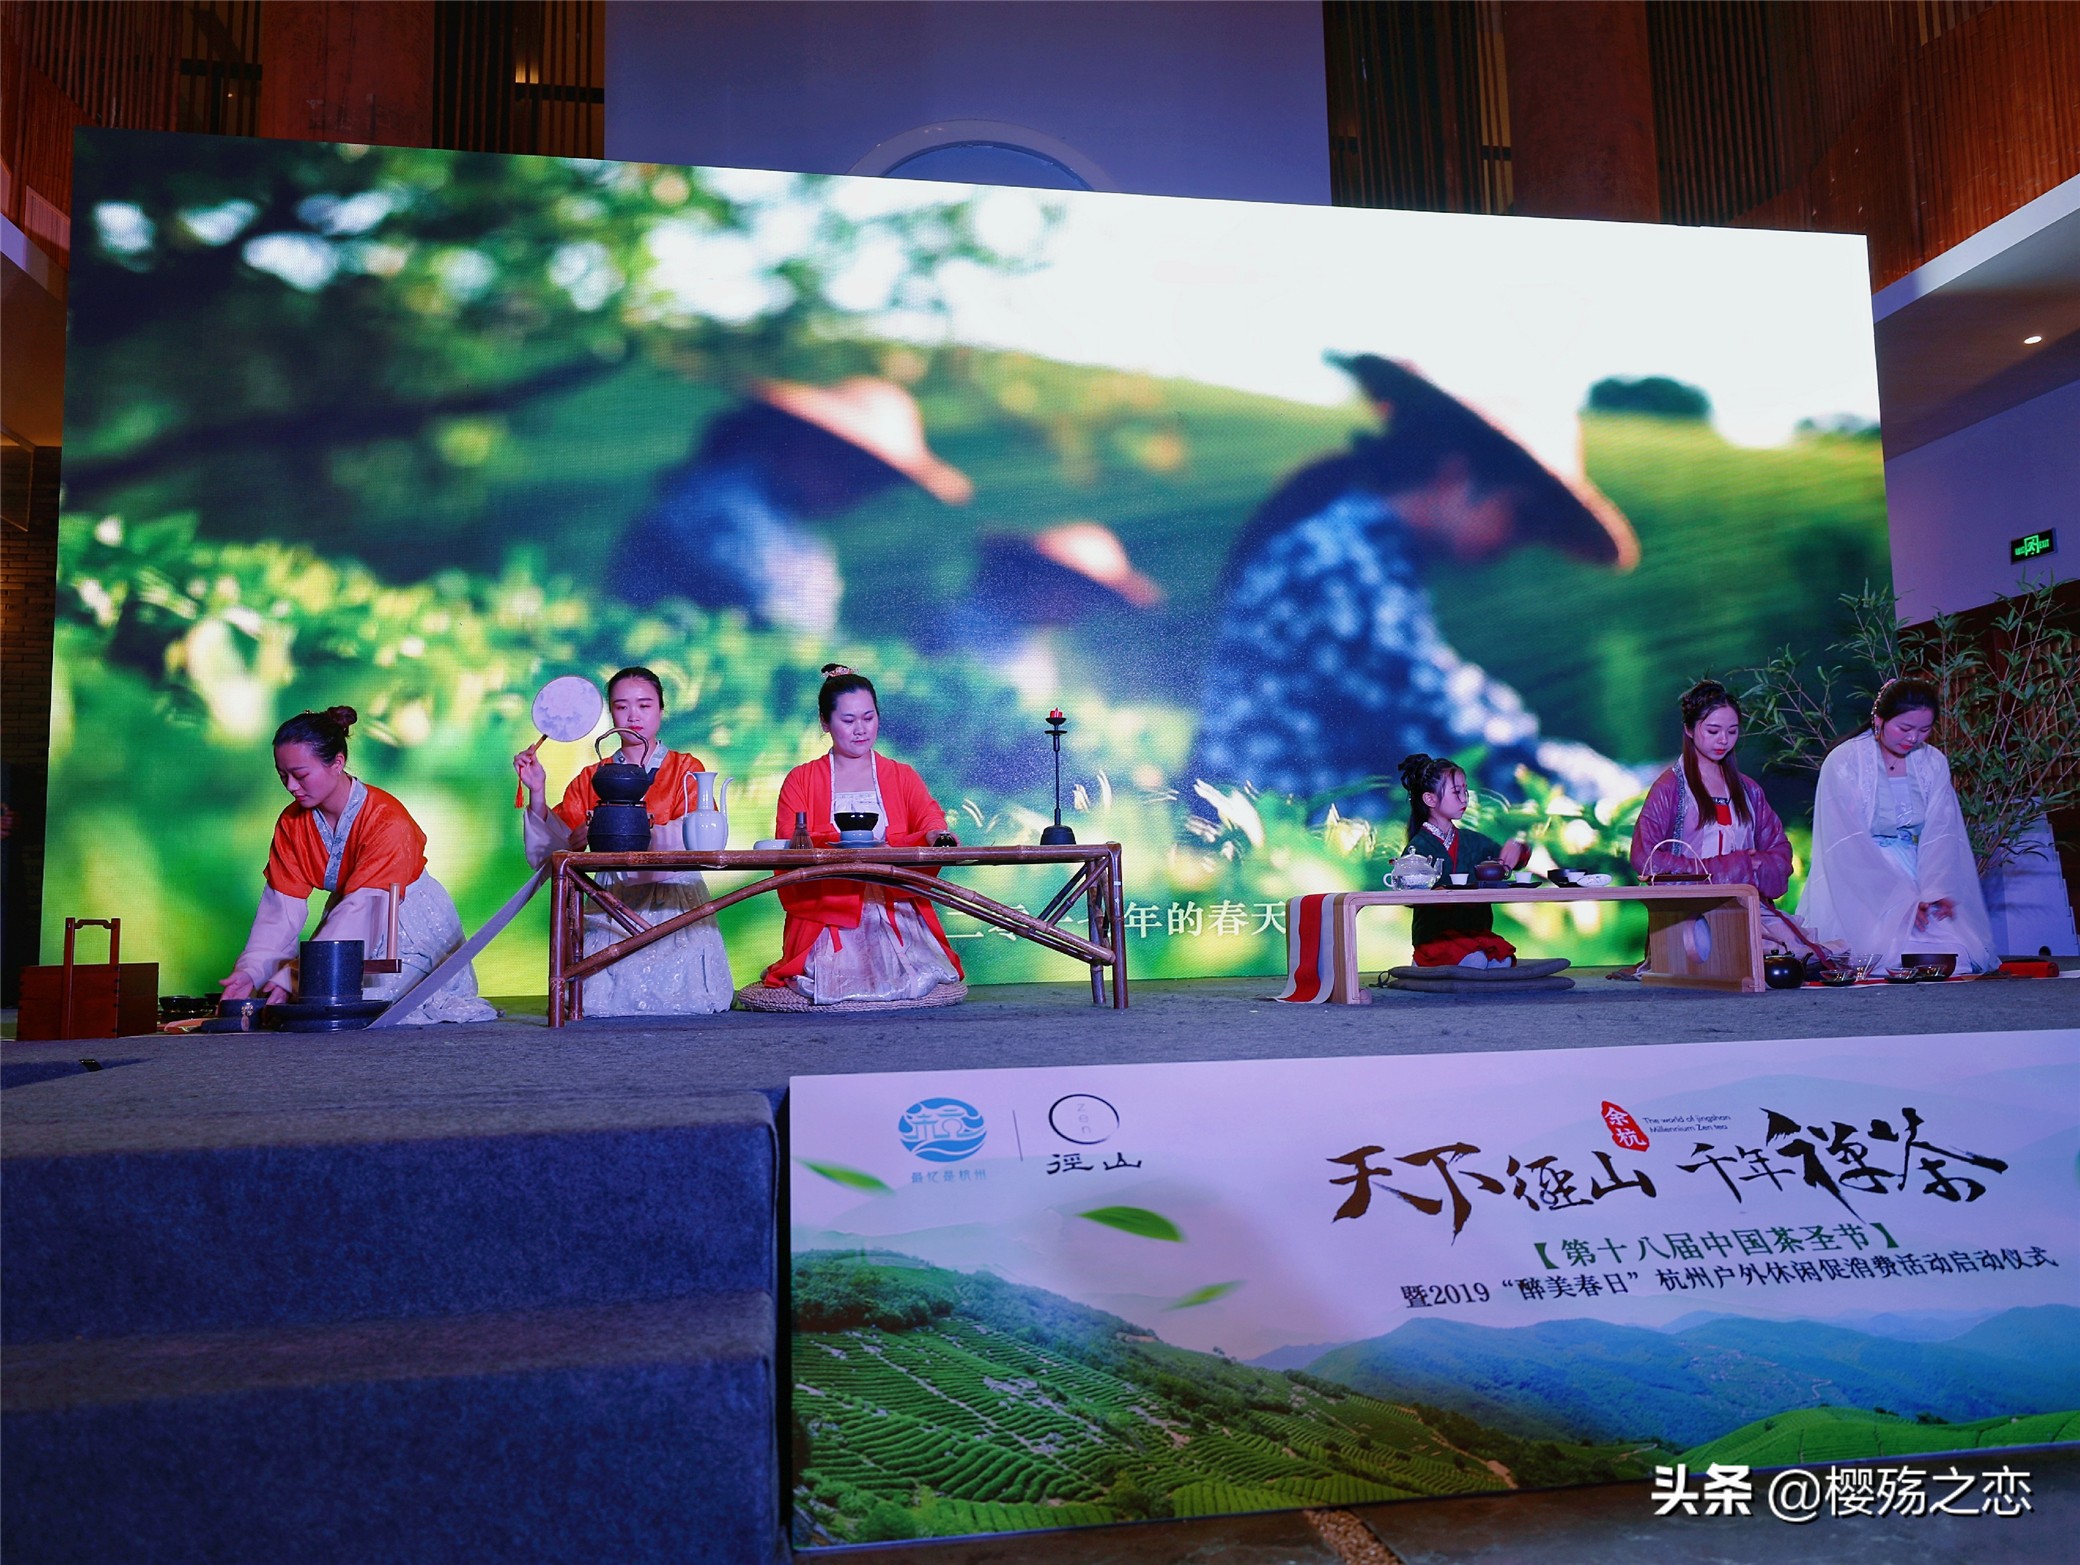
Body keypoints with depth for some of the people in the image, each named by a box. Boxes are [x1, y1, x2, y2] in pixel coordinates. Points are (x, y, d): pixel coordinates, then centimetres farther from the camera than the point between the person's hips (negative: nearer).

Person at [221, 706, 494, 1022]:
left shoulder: (388, 821, -26)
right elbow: (281, 906, -8)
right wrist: (251, 970, -25)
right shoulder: (291, 824, -5)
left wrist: (291, 977, -37)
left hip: (412, 927, -6)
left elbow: (361, 910, -31)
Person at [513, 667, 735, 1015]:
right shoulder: (591, 779, 16)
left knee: (682, 998, -19)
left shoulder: (686, 769, 6)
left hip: (673, 904, -2)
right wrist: (537, 792, -7)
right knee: (607, 997, -18)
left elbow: (693, 841, -10)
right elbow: (554, 847, 7)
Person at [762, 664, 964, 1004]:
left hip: (898, 916, 1)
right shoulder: (801, 781, 13)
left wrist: (938, 836, -28)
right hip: (828, 921, -1)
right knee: (839, 985, -23)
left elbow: (930, 818, -3)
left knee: (915, 981, -22)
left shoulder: (902, 777, 16)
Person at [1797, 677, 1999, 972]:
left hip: (1918, 879, 5)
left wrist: (1934, 891, -20)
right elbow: (1849, 847, -14)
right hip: (1860, 888, -5)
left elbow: (1941, 836, -1)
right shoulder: (1843, 762, -8)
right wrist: (1900, 901, -23)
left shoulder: (1934, 763, 7)